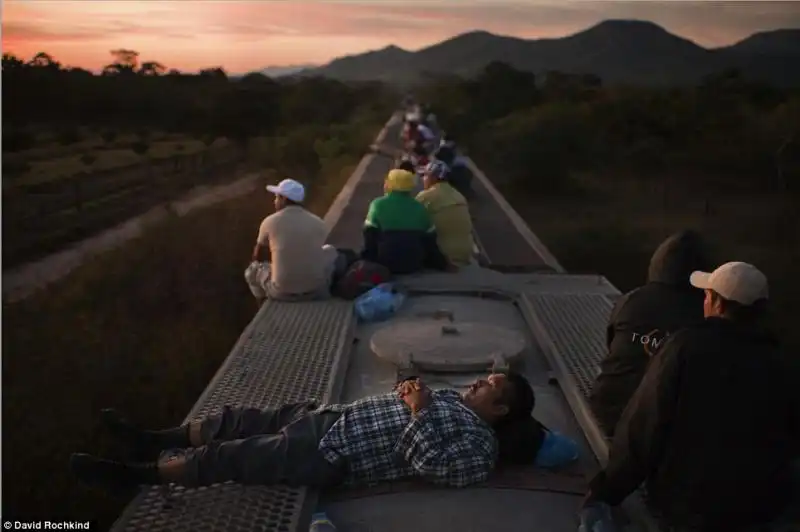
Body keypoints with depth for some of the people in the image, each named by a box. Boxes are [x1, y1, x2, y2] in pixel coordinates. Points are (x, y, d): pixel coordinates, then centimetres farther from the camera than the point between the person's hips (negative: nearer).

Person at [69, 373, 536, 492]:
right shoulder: (452, 398, 15)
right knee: (240, 420, 9)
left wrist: (419, 413, -20)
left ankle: (135, 474, 8)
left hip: (333, 458, -8)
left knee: (229, 457, -7)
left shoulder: (479, 445, -11)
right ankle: (153, 440, 27)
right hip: (333, 419, 8)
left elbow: (430, 467, -23)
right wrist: (411, 389, 2)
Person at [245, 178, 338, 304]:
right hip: (316, 290, 2)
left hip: (282, 292, -1)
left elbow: (258, 257, 13)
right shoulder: (318, 223, 4)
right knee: (331, 251, 29)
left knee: (253, 269, 28)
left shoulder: (270, 222, -2)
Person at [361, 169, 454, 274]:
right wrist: (443, 264, 17)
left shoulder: (378, 204, -1)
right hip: (414, 264, 2)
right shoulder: (419, 208, 8)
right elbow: (430, 240, 9)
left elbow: (370, 236, -4)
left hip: (385, 263, -2)